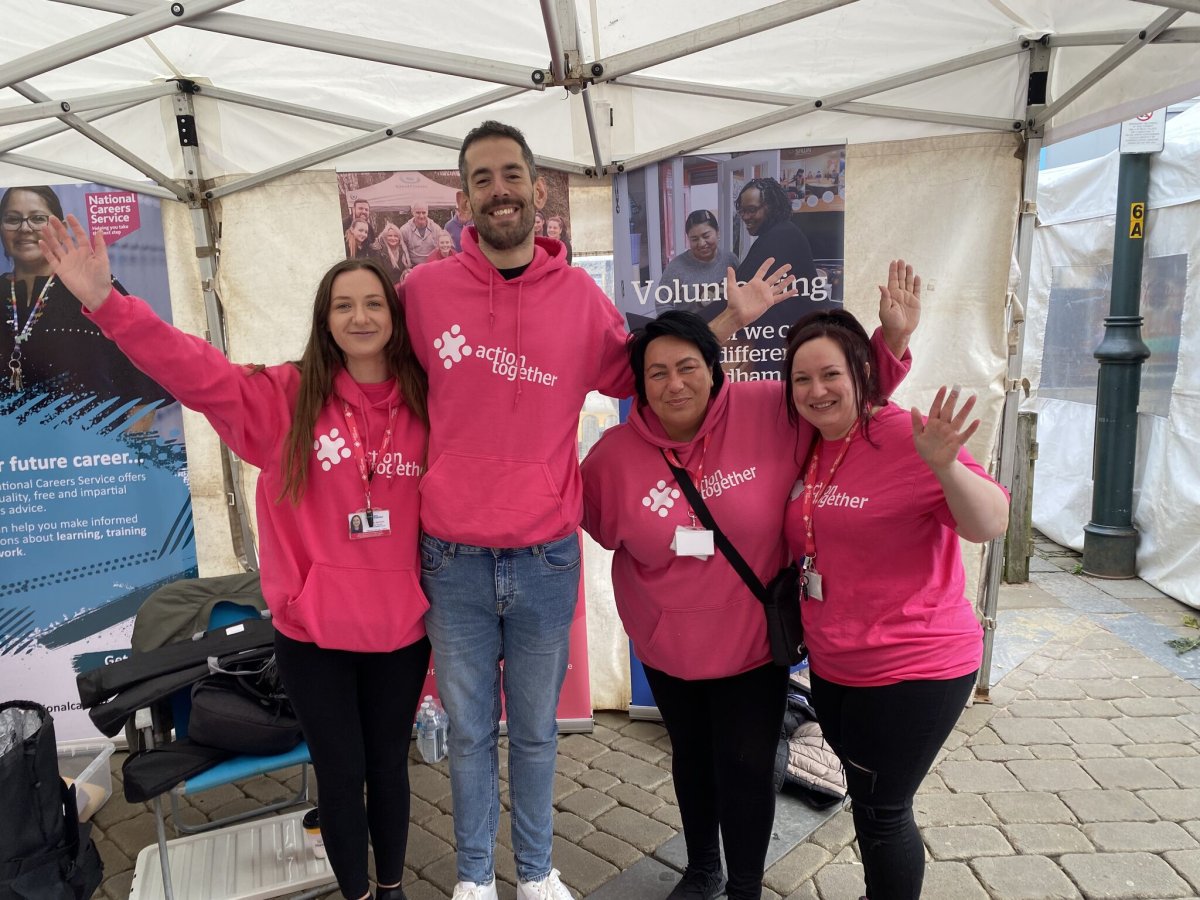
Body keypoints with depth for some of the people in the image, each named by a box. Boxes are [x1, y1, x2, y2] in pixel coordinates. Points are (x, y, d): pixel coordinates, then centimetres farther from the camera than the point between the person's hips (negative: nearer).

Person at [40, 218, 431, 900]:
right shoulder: (286, 397, -7)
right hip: (314, 630, -1)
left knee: (389, 766, 19)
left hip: (401, 629, 1)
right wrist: (106, 302, -27)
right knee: (341, 774, 13)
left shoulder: (426, 405, -3)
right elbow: (194, 368, -16)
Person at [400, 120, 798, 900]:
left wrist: (729, 321, 4)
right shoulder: (425, 290, -4)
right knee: (470, 733, 17)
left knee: (536, 732, 19)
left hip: (545, 562, 0)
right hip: (453, 562, 0)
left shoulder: (580, 296, -2)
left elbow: (639, 377, 11)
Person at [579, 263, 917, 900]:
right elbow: (587, 518, 2)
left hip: (752, 639, -2)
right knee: (692, 757, 24)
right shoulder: (615, 454, -14)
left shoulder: (769, 413, -18)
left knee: (745, 768, 9)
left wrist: (891, 341, -18)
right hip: (668, 647, 2)